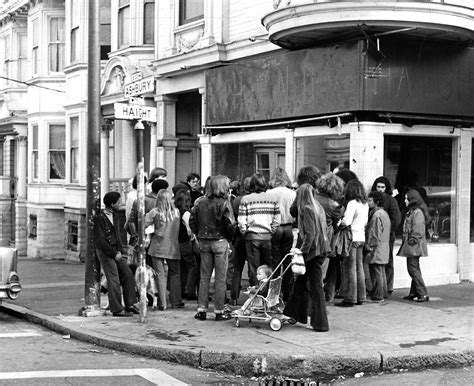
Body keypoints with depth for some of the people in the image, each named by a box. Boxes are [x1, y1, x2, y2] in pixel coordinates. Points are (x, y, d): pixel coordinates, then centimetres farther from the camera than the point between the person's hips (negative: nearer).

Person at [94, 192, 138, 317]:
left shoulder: (115, 216, 9)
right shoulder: (99, 218, -16)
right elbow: (100, 240, -17)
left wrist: (119, 250, -1)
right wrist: (114, 254, -15)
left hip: (115, 251, 8)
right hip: (104, 252, -8)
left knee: (128, 275, 6)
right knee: (114, 281, -7)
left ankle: (129, 305, 15)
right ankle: (116, 309, 0)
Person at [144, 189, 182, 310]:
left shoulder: (155, 212, -10)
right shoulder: (176, 212, -2)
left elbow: (143, 225, -11)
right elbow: (178, 229, 5)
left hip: (158, 247, -2)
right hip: (173, 248, 2)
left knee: (161, 274, 2)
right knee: (175, 274, 14)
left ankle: (162, 303, 0)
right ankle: (176, 301, 17)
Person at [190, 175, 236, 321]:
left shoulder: (200, 202, 2)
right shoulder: (223, 203, -12)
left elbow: (192, 221, 3)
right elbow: (230, 224, -15)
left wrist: (199, 235, 11)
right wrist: (229, 238, 2)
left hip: (204, 242, 4)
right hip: (220, 242, -4)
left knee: (204, 277, 11)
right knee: (220, 278, 4)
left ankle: (201, 310, 12)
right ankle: (219, 311, 7)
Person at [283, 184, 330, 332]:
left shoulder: (306, 209, -13)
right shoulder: (318, 207, 12)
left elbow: (310, 233, -20)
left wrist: (303, 251, -19)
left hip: (313, 250, -8)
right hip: (321, 249, 8)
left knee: (315, 285, -3)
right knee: (301, 280, 17)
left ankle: (321, 323, 2)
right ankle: (297, 314, 26)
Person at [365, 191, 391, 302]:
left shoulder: (377, 215, -17)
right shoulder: (384, 213, 14)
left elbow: (374, 234, -19)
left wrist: (369, 246, -12)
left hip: (376, 250, -10)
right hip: (383, 249, 10)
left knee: (376, 273, -4)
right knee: (381, 272, 16)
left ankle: (377, 296, 0)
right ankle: (383, 293, 22)